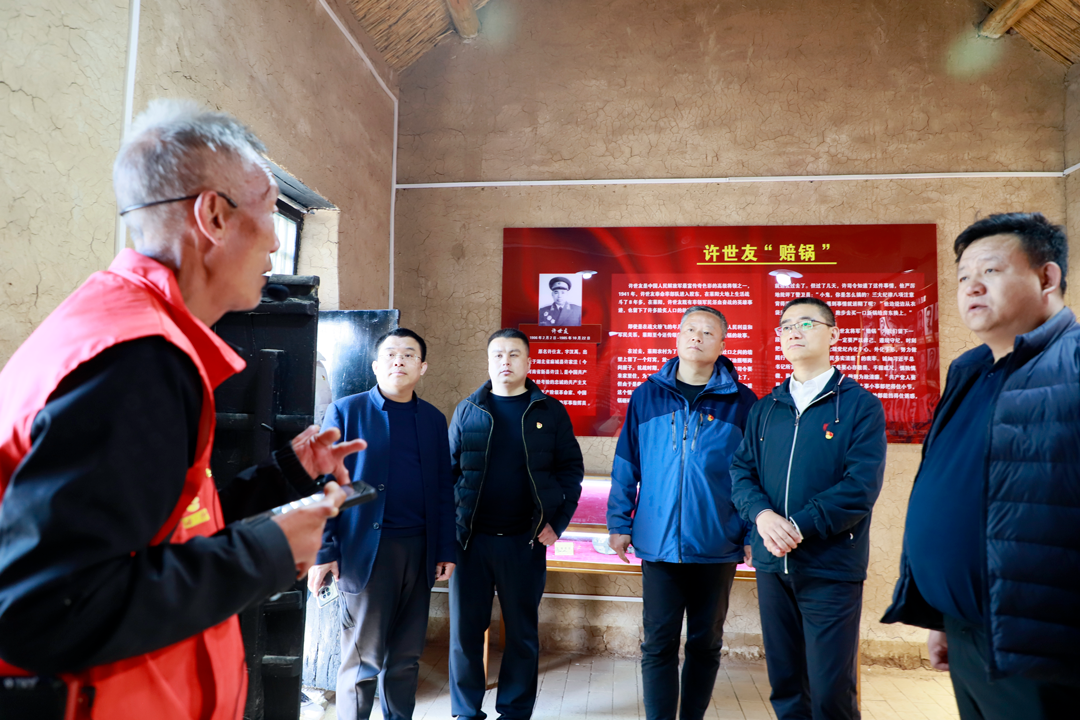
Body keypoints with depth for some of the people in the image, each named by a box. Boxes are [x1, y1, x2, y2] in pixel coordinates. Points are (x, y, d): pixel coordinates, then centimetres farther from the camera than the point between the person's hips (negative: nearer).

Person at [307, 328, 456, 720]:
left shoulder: (433, 419, 11)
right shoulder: (346, 412, 0)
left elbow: (444, 489, 12)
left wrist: (446, 549, 8)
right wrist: (324, 551, -8)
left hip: (419, 550, 4)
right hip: (366, 550, -4)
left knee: (406, 658, 13)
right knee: (363, 661, 2)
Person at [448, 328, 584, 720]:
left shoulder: (550, 411, 3)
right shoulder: (468, 410, 6)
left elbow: (571, 467, 2)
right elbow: (448, 469, 5)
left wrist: (557, 522, -6)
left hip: (525, 541, 0)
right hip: (470, 538, 1)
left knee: (523, 633, 10)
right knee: (465, 631, 8)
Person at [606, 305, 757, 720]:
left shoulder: (742, 401, -1)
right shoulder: (647, 395, 2)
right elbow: (626, 465, 4)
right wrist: (619, 523, 3)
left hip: (717, 546, 1)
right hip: (659, 543, 0)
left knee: (706, 644, 15)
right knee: (658, 646, 5)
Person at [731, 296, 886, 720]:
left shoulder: (859, 405, -3)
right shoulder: (765, 408, 10)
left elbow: (861, 485, -12)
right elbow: (741, 470, 6)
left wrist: (799, 527, -17)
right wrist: (762, 515, -14)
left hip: (831, 568, -4)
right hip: (771, 564, 4)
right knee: (784, 684, 14)